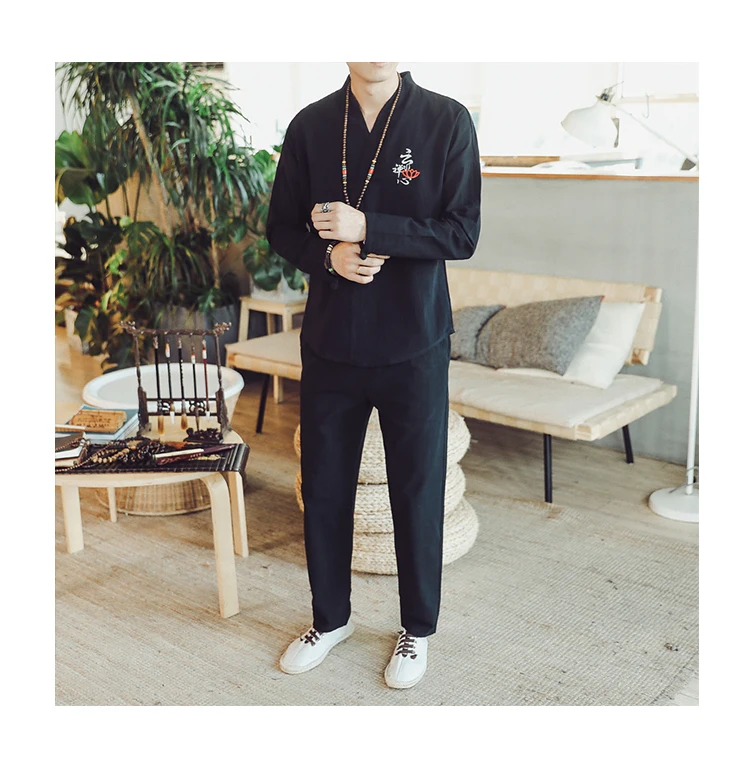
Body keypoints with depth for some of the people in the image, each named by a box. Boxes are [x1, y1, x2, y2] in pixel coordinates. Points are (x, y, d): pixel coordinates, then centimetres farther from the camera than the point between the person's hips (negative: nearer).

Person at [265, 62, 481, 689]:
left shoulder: (447, 121, -6)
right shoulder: (311, 125, 2)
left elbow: (463, 234, -11)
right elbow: (282, 229, 7)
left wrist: (366, 228, -19)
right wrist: (329, 256, -13)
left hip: (414, 346, -2)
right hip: (330, 343, 3)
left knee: (418, 491, 9)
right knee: (324, 487, 13)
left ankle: (418, 627, 31)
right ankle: (331, 618, 35)